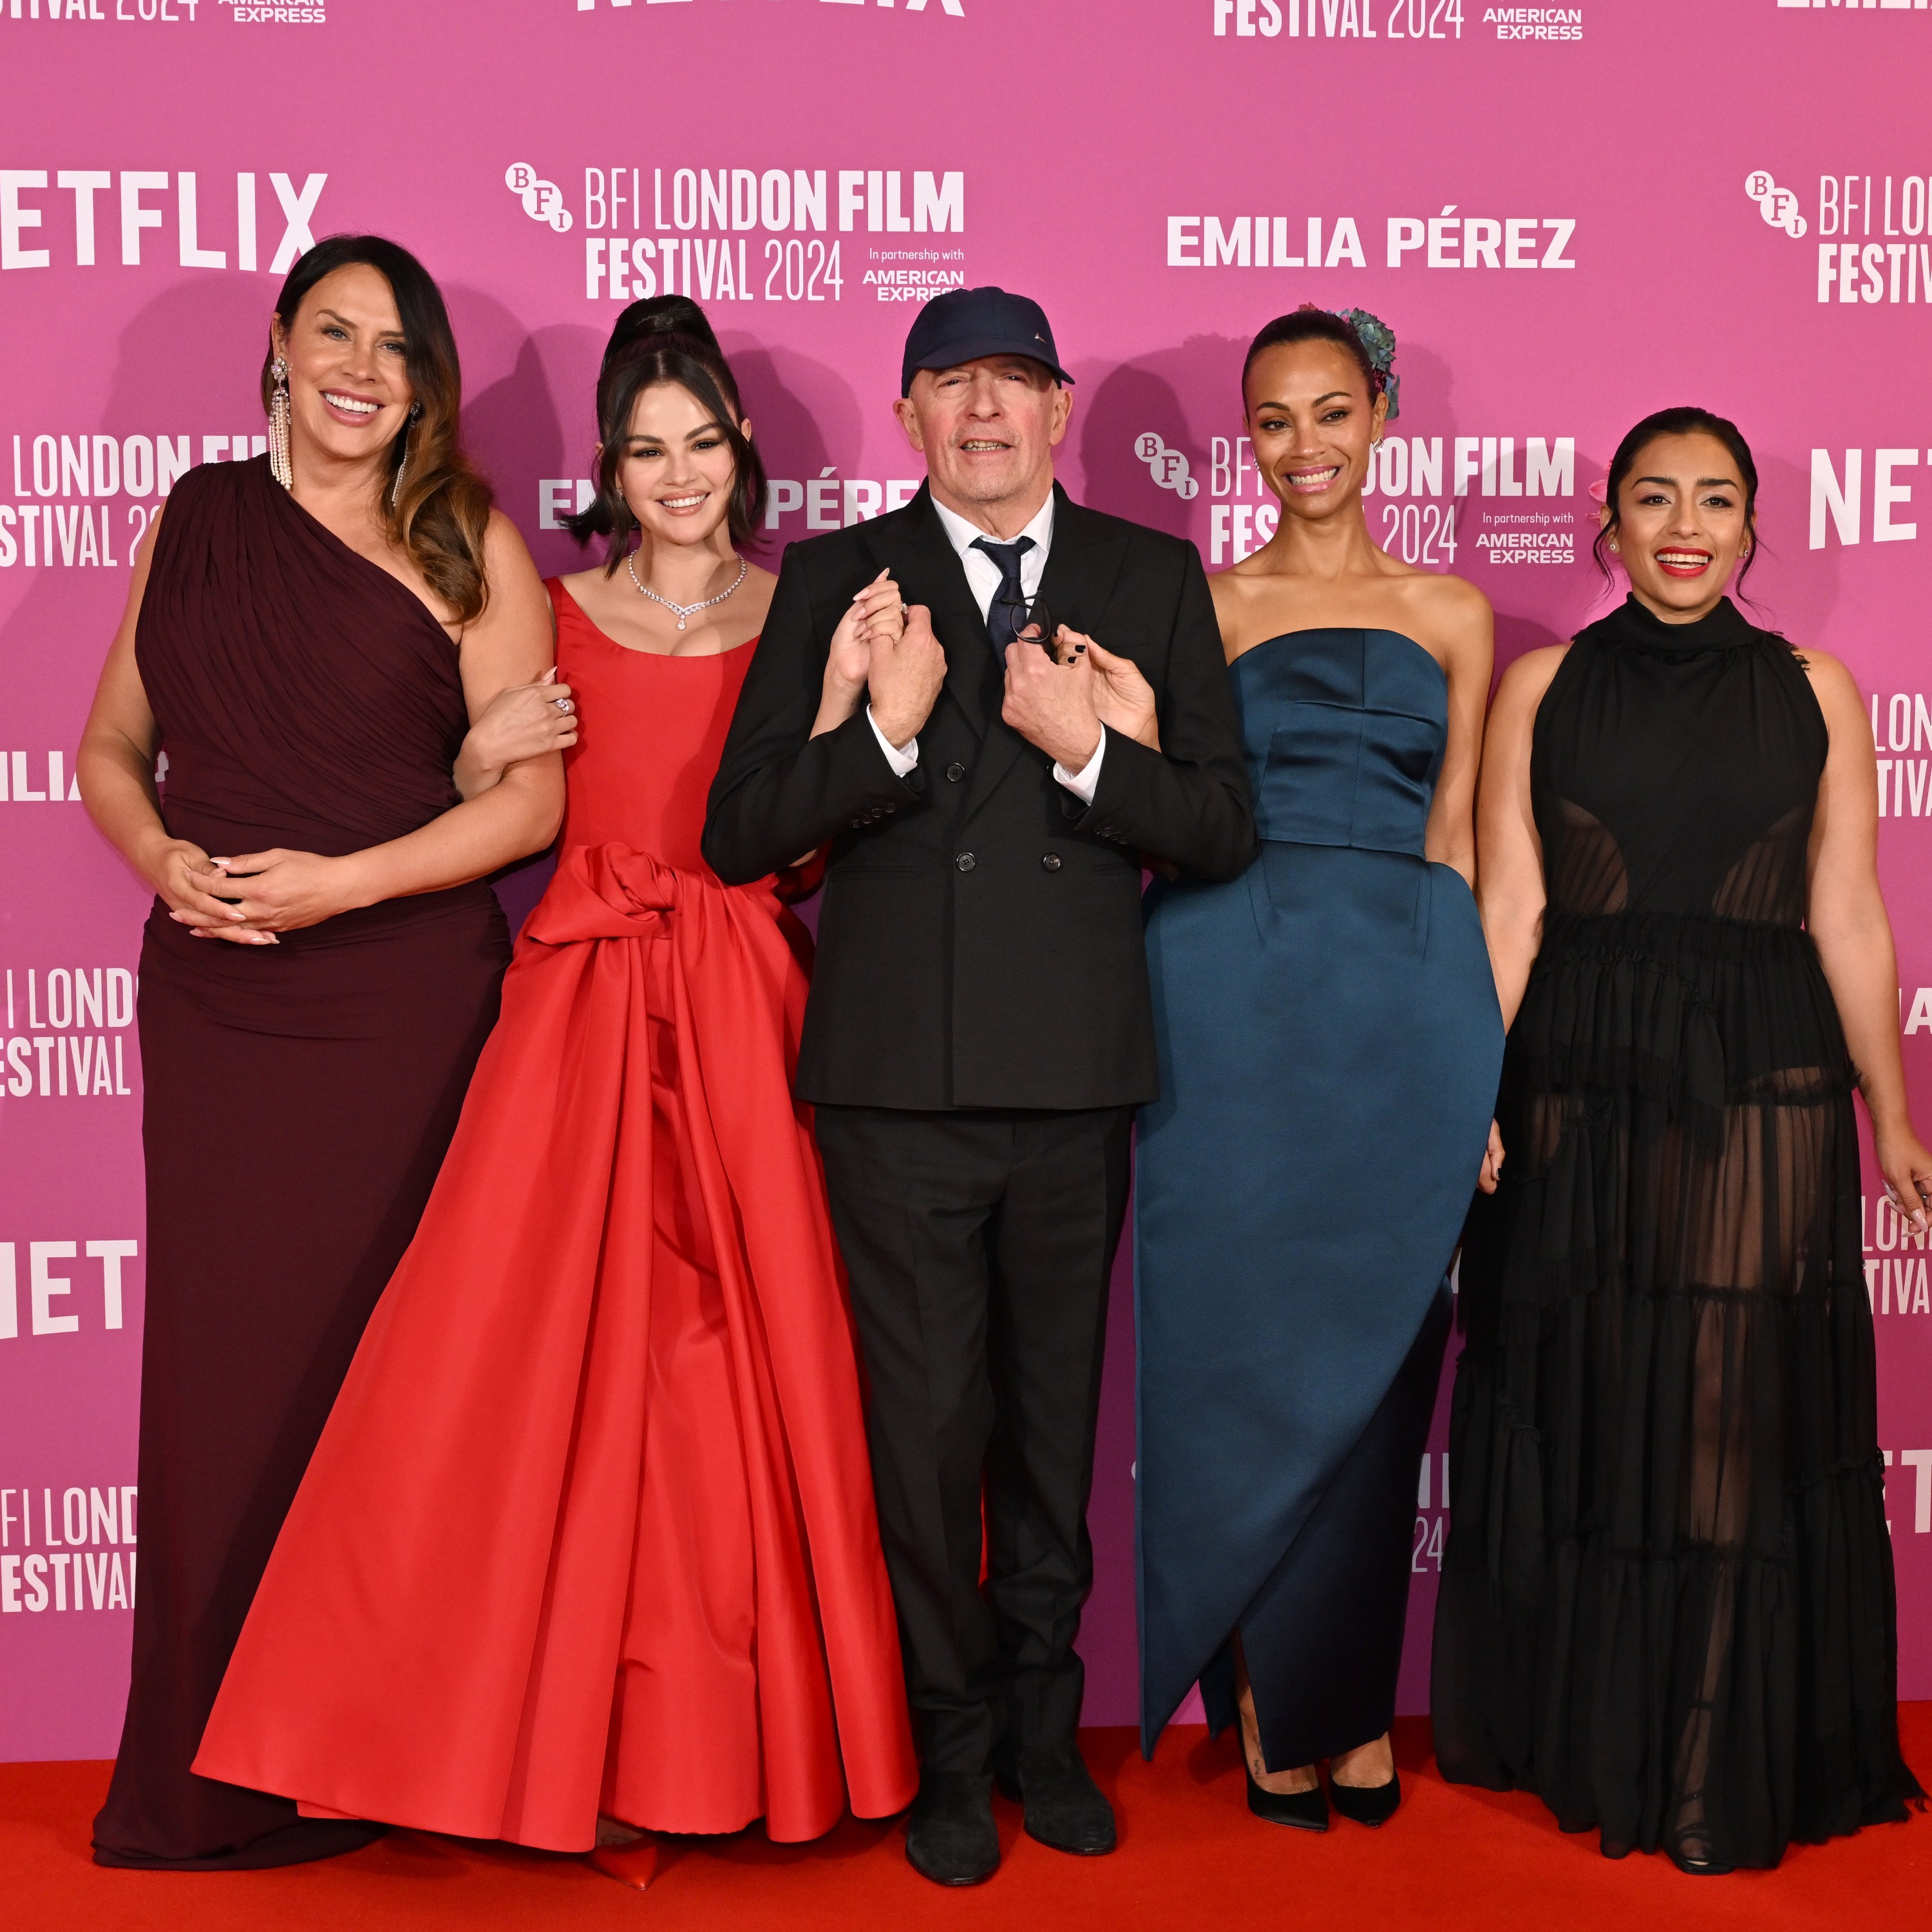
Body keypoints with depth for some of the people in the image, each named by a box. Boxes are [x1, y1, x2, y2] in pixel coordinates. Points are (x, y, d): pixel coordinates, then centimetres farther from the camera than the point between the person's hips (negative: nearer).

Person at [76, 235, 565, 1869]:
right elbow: (110, 748, 16)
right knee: (217, 1361, 4)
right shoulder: (197, 519, 12)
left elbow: (530, 797, -4)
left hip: (399, 1001, -3)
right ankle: (202, 1782, 16)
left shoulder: (466, 543, 2)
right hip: (213, 1001, 3)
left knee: (371, 1366, 0)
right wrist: (161, 857, -5)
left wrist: (338, 880, -13)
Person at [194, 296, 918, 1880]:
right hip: (589, 1005, 1)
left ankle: (752, 1722, 16)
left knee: (755, 1350, 1)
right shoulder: (558, 614, 10)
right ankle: (576, 1731, 11)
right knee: (555, 1353, -2)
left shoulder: (800, 611, 8)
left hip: (743, 1014, 0)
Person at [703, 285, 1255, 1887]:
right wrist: (883, 733, -17)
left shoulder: (1152, 580, 7)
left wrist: (1090, 749, -14)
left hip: (1079, 1071, 2)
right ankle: (956, 1750, 23)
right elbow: (739, 834, -3)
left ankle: (1043, 1729, 32)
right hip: (903, 1075, -1)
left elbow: (1227, 830, 2)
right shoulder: (838, 580, 4)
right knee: (928, 1425, 5)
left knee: (1054, 1420, 14)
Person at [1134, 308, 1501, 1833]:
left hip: (1405, 997, 2)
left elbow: (1452, 842, 11)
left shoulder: (1450, 613, 13)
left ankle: (1340, 1695, 18)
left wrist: (1481, 1055, 5)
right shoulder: (1201, 605, 9)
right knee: (1245, 1334, 0)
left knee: (1373, 1343, 4)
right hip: (1233, 990, -1)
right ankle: (1279, 1702, 14)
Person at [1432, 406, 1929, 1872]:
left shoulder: (1812, 690, 6)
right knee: (1584, 1415, 8)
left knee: (1741, 1422, 2)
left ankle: (1729, 1771, 15)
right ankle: (1591, 1748, 25)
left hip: (1763, 1092, 0)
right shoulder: (1543, 687, 5)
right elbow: (1508, 912, 1)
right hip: (1580, 1089, 0)